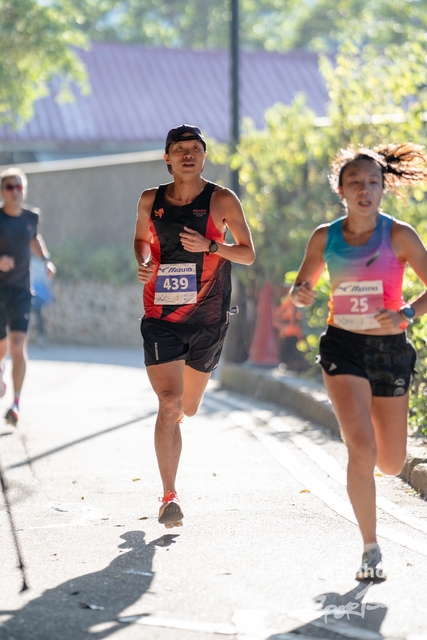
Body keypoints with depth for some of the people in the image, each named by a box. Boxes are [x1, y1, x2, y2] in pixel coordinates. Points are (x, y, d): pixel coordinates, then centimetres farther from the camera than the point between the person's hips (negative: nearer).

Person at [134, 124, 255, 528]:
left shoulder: (222, 201, -3)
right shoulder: (150, 201, 3)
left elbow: (248, 255, 1)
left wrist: (210, 246, -16)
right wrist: (143, 263, -2)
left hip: (208, 320, 1)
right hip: (161, 318, 0)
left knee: (187, 408, 15)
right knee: (169, 402, -16)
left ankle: (174, 420, 55)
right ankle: (169, 497, -13)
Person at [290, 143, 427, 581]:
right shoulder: (325, 238, 1)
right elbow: (303, 285, 14)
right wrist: (300, 295, -9)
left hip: (391, 350, 0)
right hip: (343, 347, 0)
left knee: (391, 464, 10)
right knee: (362, 450, -19)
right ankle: (371, 549, -4)